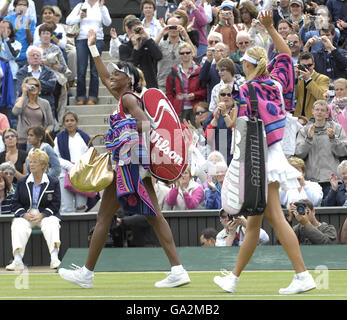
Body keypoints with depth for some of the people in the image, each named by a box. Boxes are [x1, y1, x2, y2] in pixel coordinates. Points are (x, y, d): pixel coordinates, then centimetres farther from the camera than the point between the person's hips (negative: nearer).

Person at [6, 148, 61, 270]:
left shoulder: (53, 182, 6)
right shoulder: (22, 182, 14)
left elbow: (55, 204, 0)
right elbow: (15, 203, 10)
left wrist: (42, 215, -16)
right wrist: (24, 214, -10)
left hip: (46, 215, -1)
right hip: (25, 215, 1)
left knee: (50, 225, -36)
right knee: (18, 227, -32)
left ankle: (54, 258, -46)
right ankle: (17, 260, -43)